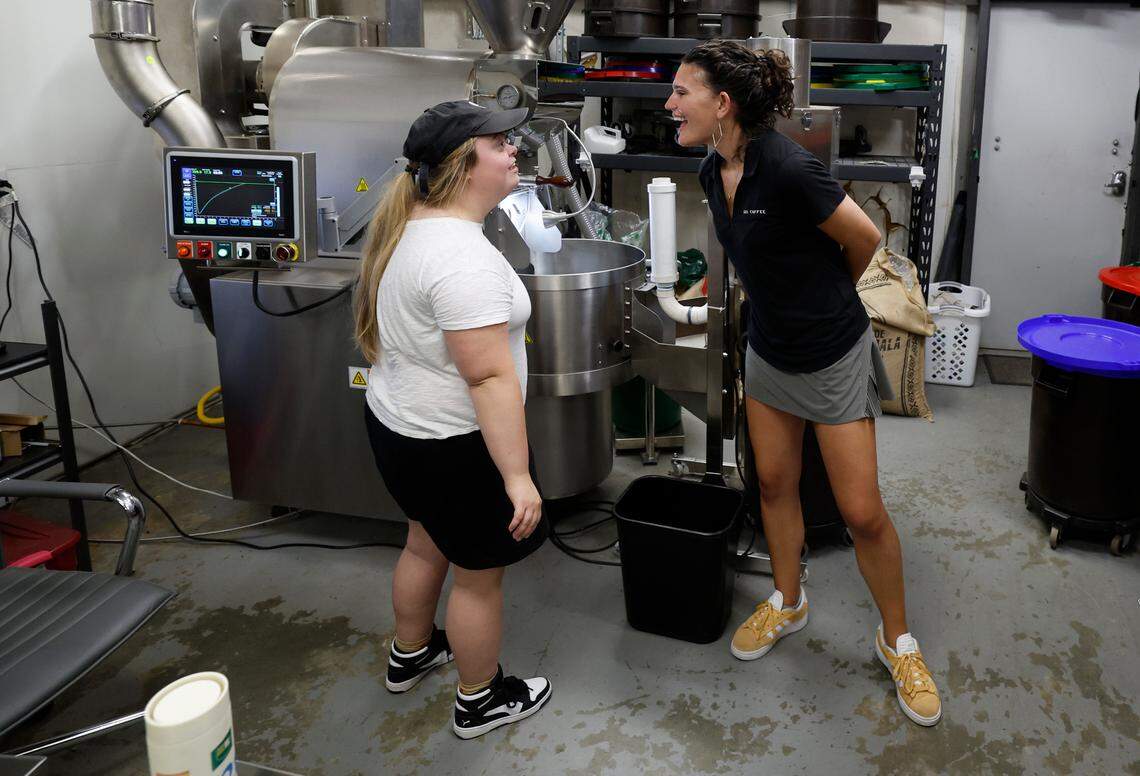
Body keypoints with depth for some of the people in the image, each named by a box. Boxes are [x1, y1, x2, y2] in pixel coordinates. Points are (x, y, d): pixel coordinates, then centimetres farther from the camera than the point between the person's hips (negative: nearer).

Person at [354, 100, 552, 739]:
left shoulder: (408, 226, 4)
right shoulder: (464, 259, -28)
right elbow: (490, 377, -30)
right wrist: (517, 475, -27)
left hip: (398, 421, 10)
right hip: (455, 445, -10)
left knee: (427, 543, 28)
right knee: (479, 573, 10)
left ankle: (410, 655, 49)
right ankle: (481, 701, 30)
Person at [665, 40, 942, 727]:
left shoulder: (788, 168, -28)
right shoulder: (713, 173, -3)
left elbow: (864, 240, -15)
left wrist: (825, 297, 2)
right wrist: (794, 292, 12)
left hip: (833, 355, -7)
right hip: (769, 352, 7)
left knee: (863, 512, 0)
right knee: (774, 484, 18)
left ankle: (897, 640, 22)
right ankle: (788, 603, 40)